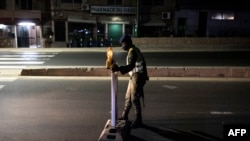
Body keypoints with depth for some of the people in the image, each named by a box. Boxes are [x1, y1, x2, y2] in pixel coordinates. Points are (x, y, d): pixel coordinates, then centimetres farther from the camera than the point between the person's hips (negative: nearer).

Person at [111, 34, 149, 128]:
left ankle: (138, 121, 6)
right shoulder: (133, 50, 14)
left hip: (137, 77, -10)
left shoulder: (132, 52, -19)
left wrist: (119, 69, -50)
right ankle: (124, 117, 27)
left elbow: (131, 66, -36)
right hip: (134, 77, 10)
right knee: (128, 97, 15)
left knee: (134, 99, -5)